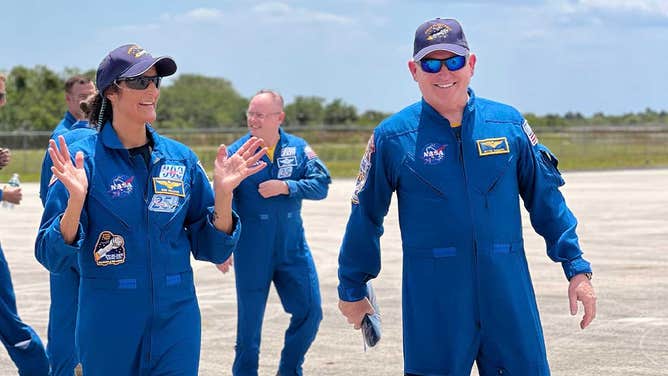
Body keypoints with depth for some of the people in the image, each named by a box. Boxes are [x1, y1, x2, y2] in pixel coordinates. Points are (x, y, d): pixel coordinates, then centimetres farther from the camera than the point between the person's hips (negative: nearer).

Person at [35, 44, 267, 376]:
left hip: (176, 319, 3)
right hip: (107, 323, -3)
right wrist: (75, 199, -25)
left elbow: (211, 249, 5)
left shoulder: (181, 158, 3)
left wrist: (222, 193, -10)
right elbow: (51, 257, -10)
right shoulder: (82, 158, -7)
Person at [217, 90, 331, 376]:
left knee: (310, 312, 3)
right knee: (250, 320, 4)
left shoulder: (298, 149, 2)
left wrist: (286, 187, -17)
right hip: (251, 253, -3)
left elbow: (321, 185, -4)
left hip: (293, 247, 3)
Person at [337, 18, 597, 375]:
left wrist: (576, 268, 6)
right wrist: (351, 289, 13)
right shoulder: (391, 137, 0)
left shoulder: (509, 123, 5)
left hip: (508, 293, 2)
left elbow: (546, 200, 10)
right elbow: (365, 217, 7)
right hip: (432, 303, -2)